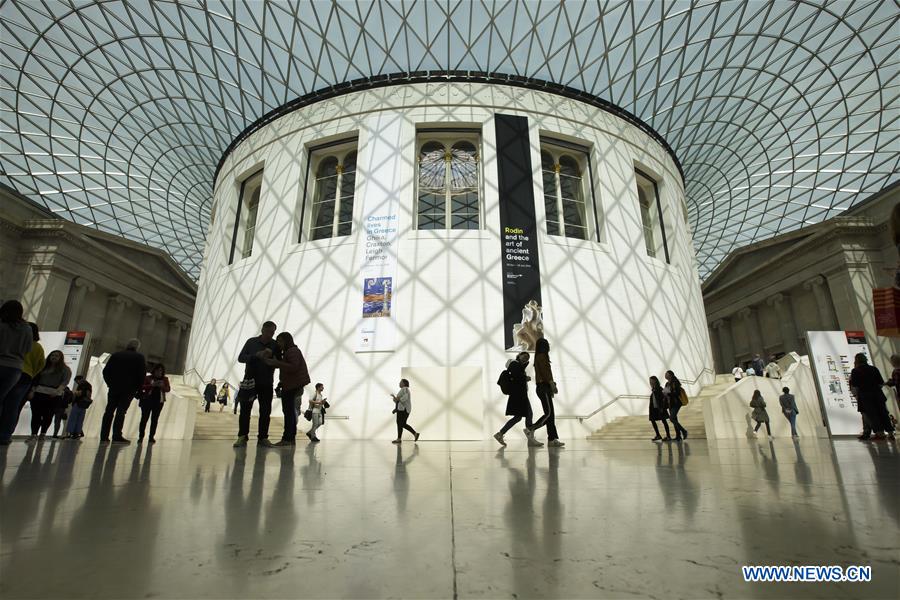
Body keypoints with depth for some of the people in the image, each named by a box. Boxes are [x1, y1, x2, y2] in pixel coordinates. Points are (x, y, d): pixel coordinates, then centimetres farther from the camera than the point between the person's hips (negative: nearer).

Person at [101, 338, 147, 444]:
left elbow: (106, 371, 9)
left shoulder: (115, 355, 11)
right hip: (129, 389, -3)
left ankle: (104, 436, 8)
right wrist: (138, 388, 3)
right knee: (121, 412, -5)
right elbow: (142, 375, -5)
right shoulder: (140, 357, 0)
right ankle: (117, 436, -9)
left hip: (113, 388, 4)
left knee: (109, 411, 9)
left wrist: (110, 383, 17)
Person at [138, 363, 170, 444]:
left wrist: (162, 386, -17)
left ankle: (152, 437, 3)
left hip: (159, 401, 1)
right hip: (147, 400, -1)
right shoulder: (148, 378, 6)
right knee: (144, 418, -4)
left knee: (155, 419, -1)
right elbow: (142, 387, -4)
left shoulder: (165, 379, 10)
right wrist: (151, 385, -18)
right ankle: (140, 436, 3)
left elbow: (168, 389, 3)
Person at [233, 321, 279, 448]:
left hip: (266, 383, 1)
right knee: (245, 410, -2)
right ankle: (242, 437, 3)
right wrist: (257, 355, -19)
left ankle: (263, 438, 6)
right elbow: (240, 358, -2)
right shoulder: (251, 342, 2)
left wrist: (271, 358, -19)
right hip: (250, 381, -1)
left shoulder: (275, 345, 2)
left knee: (265, 411, 1)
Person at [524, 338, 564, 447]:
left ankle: (552, 439, 4)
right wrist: (553, 385, -13)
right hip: (543, 387, -10)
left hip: (543, 387, 10)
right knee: (548, 413, -11)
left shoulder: (539, 357, 21)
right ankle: (530, 429, -9)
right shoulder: (542, 356, -8)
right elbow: (546, 372, -16)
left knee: (551, 414, 6)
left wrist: (552, 387, 17)